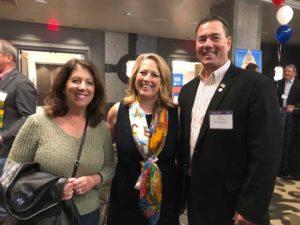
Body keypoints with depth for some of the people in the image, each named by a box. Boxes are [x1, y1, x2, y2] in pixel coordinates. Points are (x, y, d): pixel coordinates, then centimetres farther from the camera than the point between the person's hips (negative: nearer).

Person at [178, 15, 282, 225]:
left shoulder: (257, 85, -15)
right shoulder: (187, 90, 4)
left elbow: (266, 154, -17)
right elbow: (185, 142, 9)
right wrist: (181, 191, 10)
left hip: (233, 206, -5)